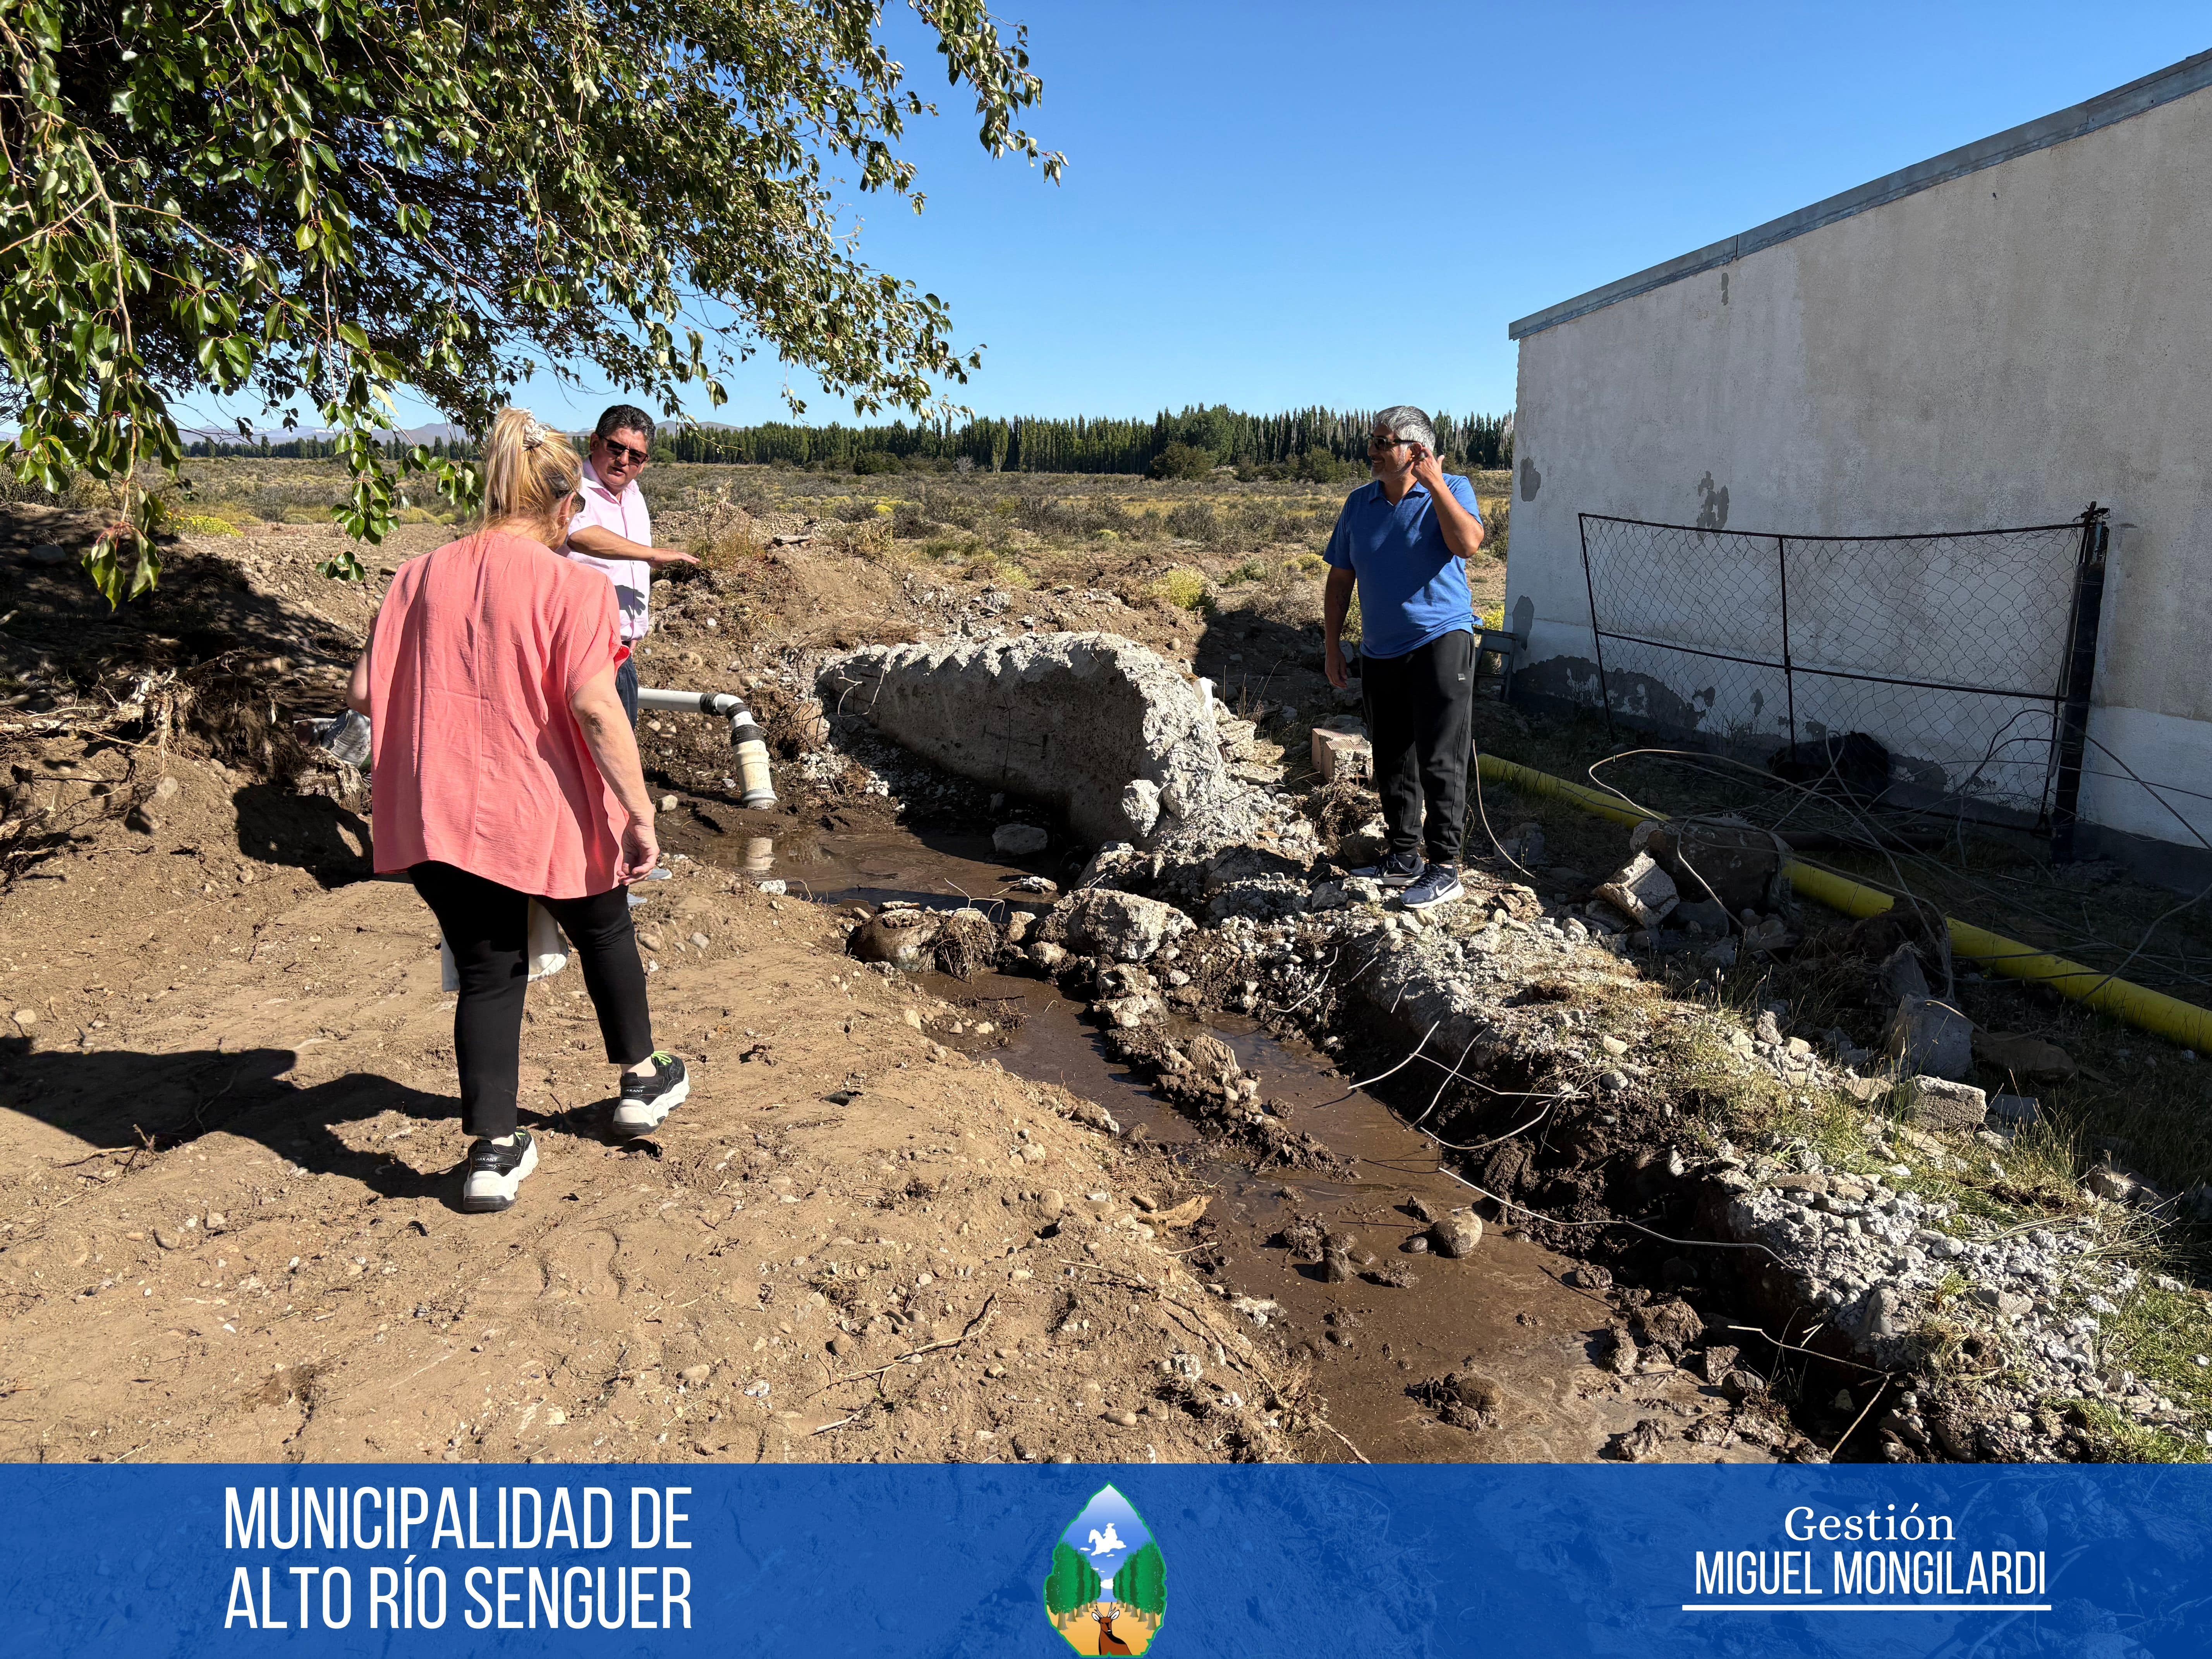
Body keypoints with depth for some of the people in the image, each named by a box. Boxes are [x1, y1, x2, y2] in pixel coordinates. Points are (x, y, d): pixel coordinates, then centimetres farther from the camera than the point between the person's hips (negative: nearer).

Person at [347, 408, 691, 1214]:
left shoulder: (419, 576, 3)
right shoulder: (571, 585, -11)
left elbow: (362, 692, 3)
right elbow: (594, 706, -21)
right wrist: (640, 812, -16)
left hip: (441, 814, 4)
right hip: (546, 812, -3)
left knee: (486, 973, 14)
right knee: (604, 933, 23)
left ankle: (493, 1150, 14)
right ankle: (640, 1081, 39)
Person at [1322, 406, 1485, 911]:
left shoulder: (1452, 489, -4)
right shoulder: (1359, 503, 9)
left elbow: (1467, 544, -25)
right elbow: (1340, 579, 12)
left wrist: (1433, 481, -21)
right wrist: (1333, 648, 8)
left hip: (1441, 641, -5)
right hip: (1380, 652, 6)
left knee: (1440, 760, -8)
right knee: (1391, 761, 12)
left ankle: (1445, 866, 0)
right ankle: (1404, 857, 25)